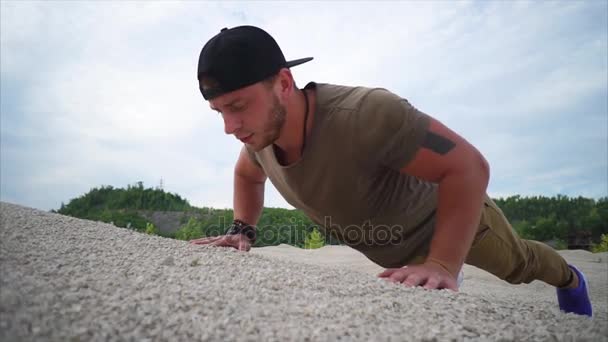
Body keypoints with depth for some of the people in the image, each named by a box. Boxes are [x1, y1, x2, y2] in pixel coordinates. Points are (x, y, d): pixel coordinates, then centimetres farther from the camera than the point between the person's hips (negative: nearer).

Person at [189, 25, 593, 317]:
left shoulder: (364, 114, -48)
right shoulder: (261, 133, -23)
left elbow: (468, 167, -41)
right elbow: (248, 175, 1)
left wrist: (442, 266, -47)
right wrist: (243, 230, -13)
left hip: (451, 208, -4)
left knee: (518, 264, 28)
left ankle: (570, 279, 63)